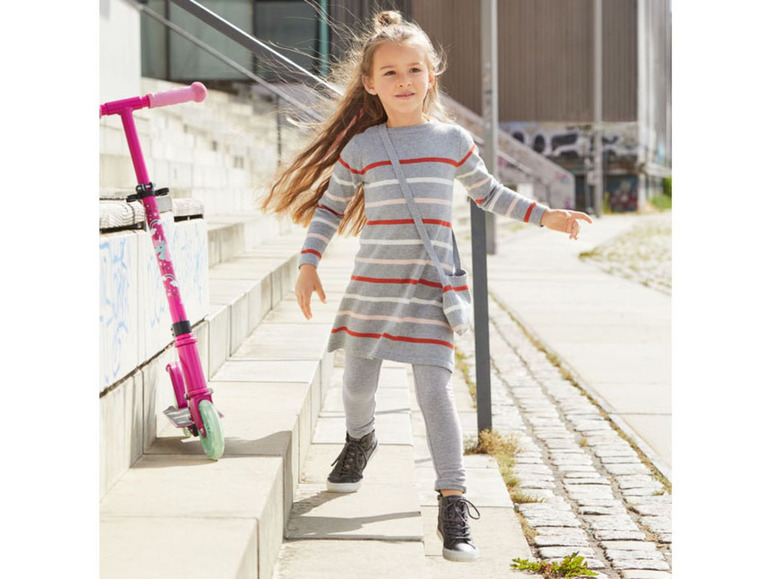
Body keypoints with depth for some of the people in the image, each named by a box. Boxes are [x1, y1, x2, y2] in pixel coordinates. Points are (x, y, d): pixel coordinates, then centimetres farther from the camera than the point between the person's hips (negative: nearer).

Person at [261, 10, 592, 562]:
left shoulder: (452, 140, 3)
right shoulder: (360, 148, 2)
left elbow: (488, 192, 20)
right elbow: (330, 207, 12)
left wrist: (545, 215, 15)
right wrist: (309, 265, 3)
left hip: (429, 288, -2)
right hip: (371, 284, 2)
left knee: (434, 390, -12)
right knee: (358, 382, 13)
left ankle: (454, 503, -8)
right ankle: (360, 439, 48)